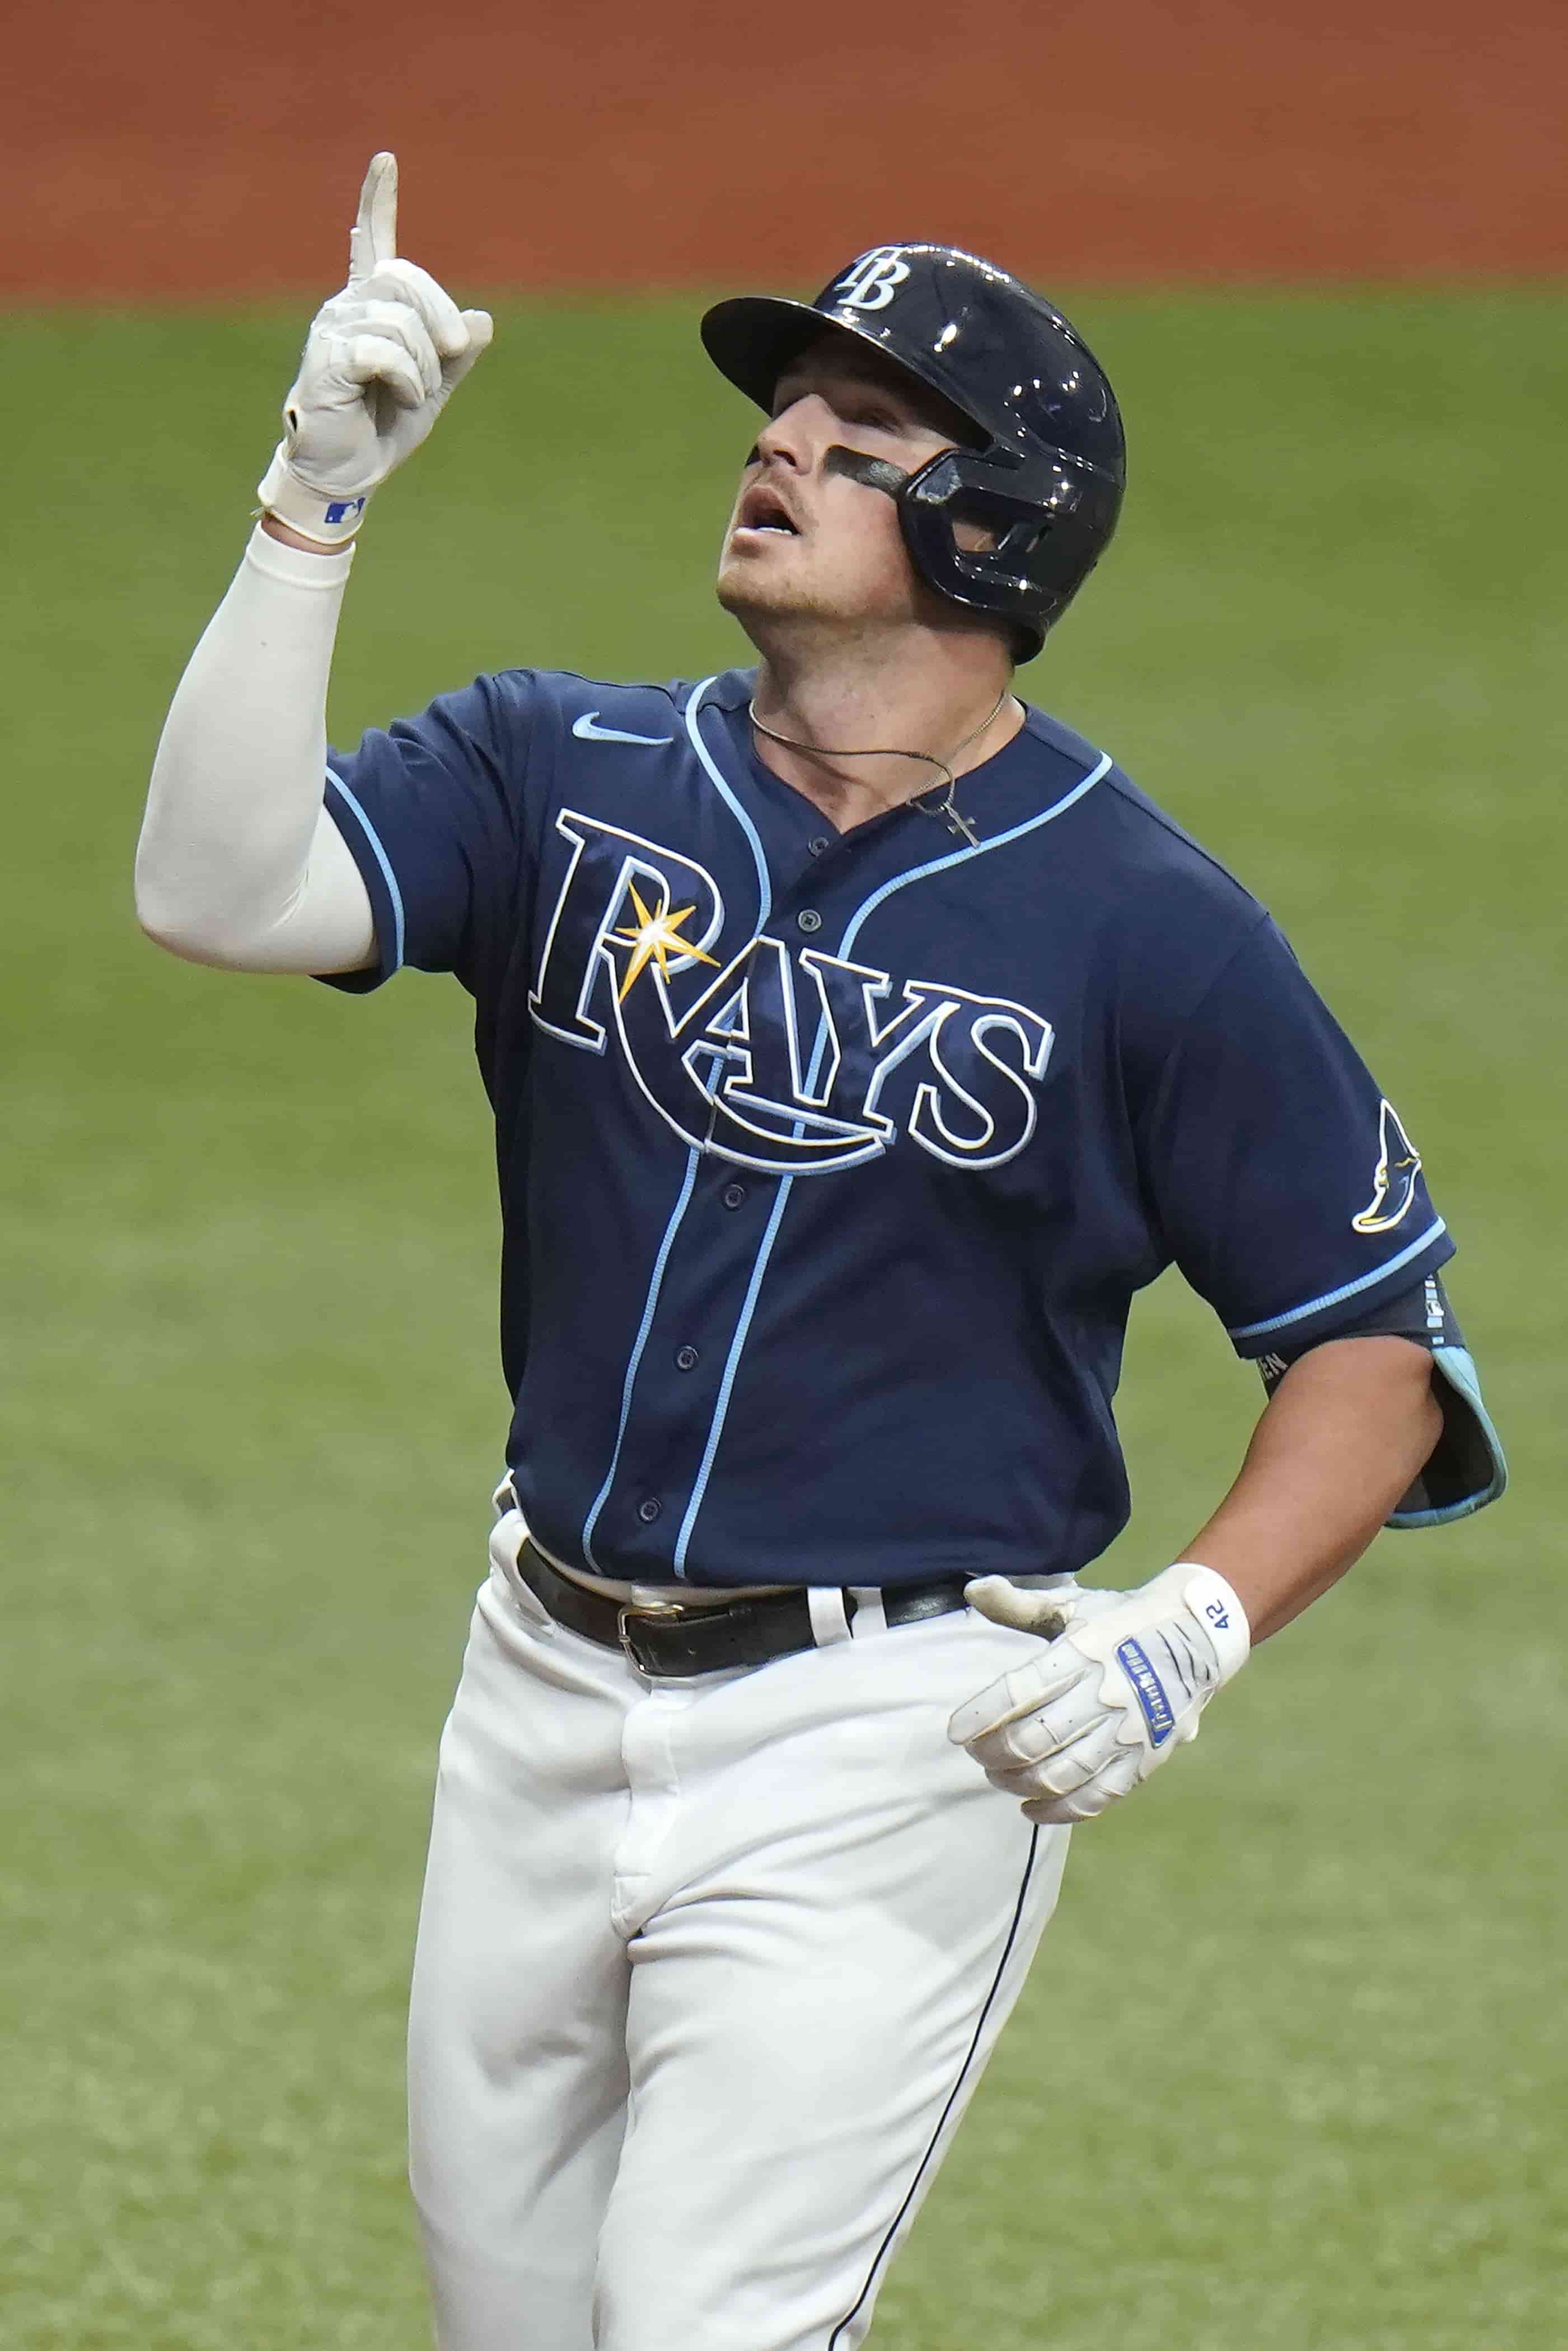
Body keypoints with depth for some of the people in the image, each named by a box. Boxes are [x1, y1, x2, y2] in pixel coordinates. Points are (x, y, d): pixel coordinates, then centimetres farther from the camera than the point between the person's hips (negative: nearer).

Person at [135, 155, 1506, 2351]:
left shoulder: (1149, 929, -8)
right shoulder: (561, 774, 2)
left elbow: (1378, 1340, -2)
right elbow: (217, 891, -15)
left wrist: (1199, 1623, -17)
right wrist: (316, 503, -21)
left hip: (893, 1744, -5)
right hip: (548, 1685, 5)